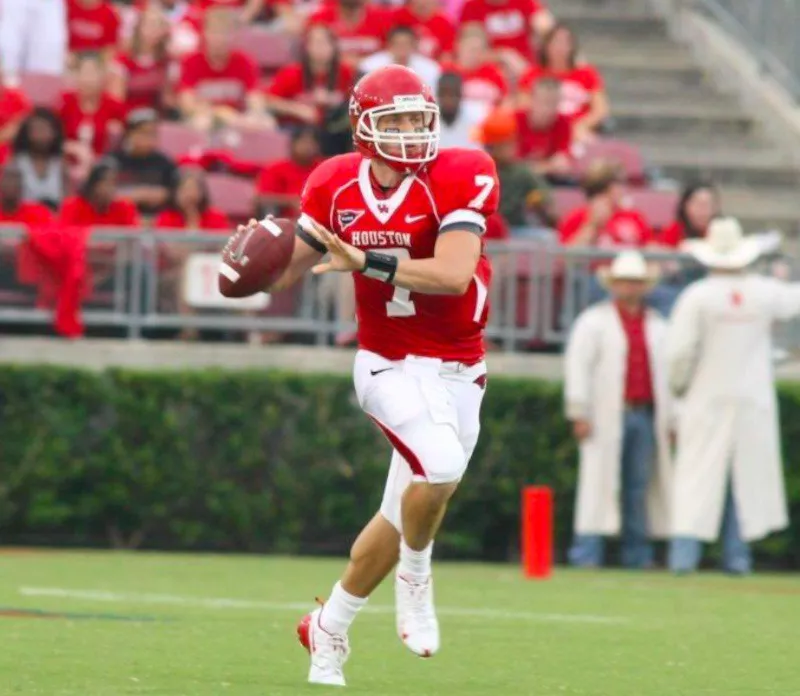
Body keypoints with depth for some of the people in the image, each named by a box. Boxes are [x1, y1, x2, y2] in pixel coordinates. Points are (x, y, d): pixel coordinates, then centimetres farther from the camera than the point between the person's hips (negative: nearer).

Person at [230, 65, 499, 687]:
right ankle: (416, 575, 0)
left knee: (402, 517, 9)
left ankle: (329, 630, 31)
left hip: (457, 372, 1)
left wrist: (366, 263, -32)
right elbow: (286, 273, 3)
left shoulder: (460, 179, -15)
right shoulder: (337, 186, -5)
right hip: (390, 366, -1)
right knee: (441, 467, -29)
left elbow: (453, 274, -27)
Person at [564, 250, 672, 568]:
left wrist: (672, 419, 12)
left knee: (640, 485, 2)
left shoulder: (657, 326, 18)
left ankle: (638, 554, 6)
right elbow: (577, 367, -3)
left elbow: (670, 372, 18)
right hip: (607, 418, -4)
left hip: (646, 416, 4)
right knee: (598, 483, -8)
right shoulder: (593, 321, 3)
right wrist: (579, 414, -10)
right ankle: (587, 554, -10)